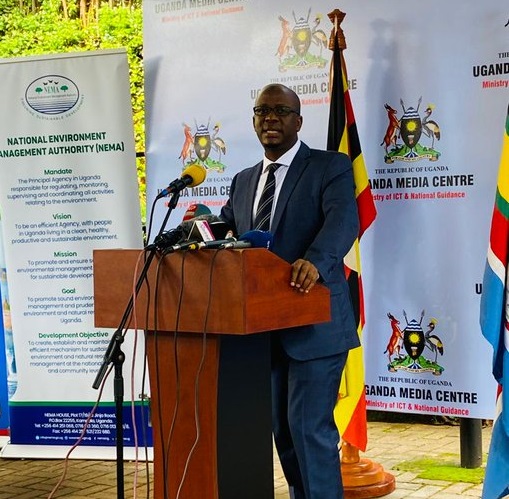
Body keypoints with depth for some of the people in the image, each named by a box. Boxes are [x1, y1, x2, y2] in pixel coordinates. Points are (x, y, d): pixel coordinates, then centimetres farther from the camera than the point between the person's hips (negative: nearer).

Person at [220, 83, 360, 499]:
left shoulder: (331, 167, -4)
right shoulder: (243, 181, 17)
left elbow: (342, 220, -20)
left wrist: (315, 261, -40)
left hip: (314, 324, -7)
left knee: (310, 427, -10)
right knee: (282, 430, 15)